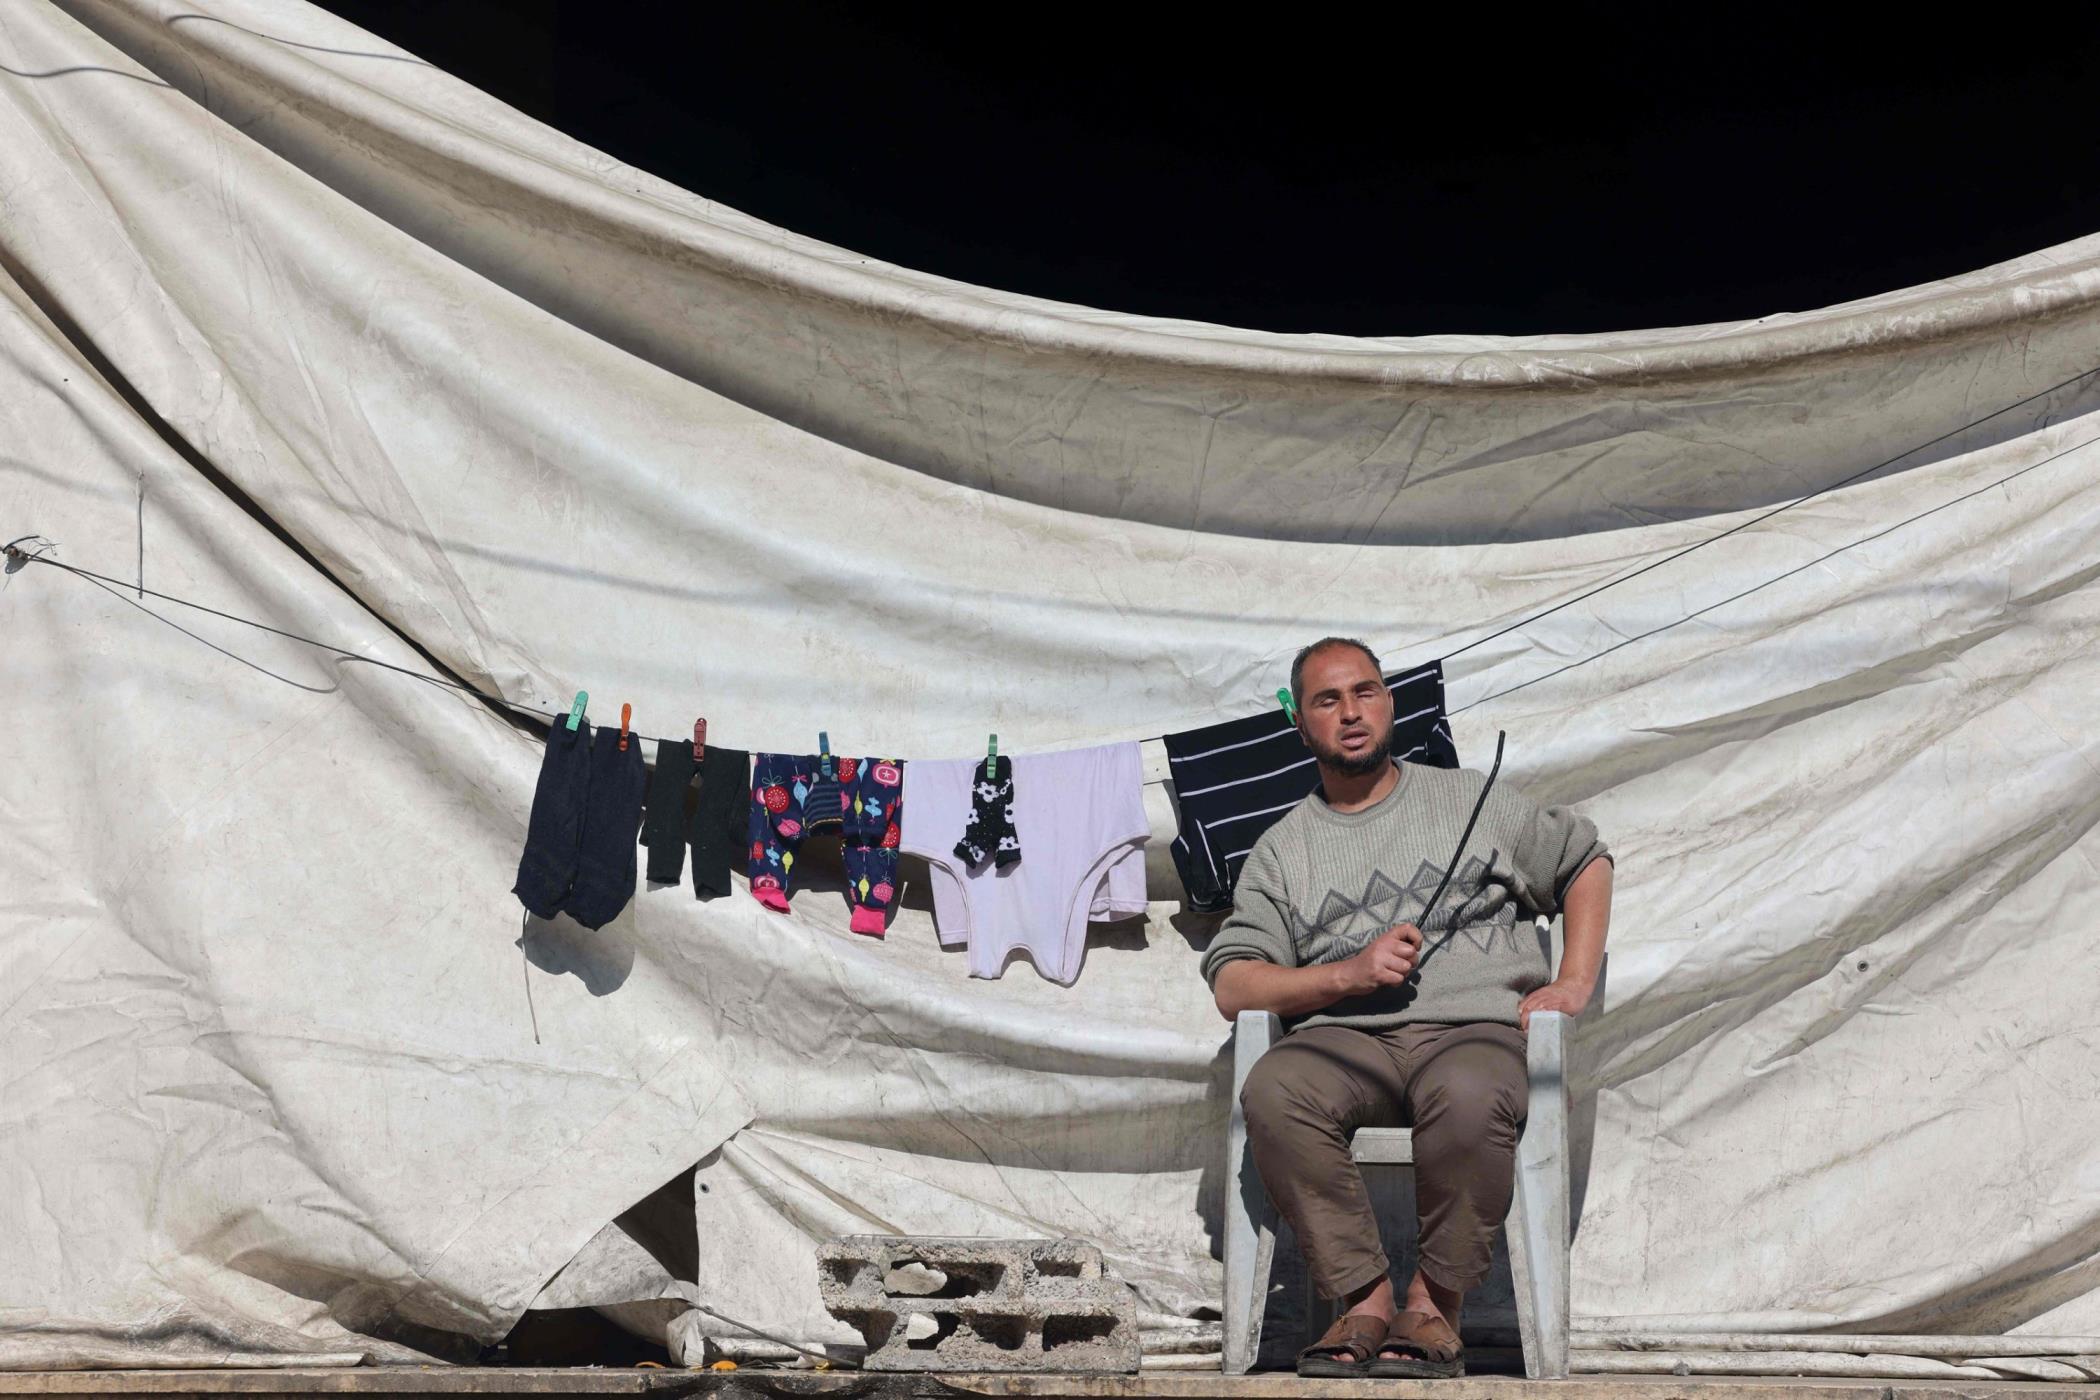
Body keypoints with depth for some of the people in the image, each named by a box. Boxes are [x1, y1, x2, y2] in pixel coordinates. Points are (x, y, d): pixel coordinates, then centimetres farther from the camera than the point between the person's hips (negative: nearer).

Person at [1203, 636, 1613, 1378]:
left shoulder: (1469, 798, 20)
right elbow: (1232, 986, 9)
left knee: (1468, 1099, -39)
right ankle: (1366, 1299, -25)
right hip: (1347, 1037, 1)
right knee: (1273, 1092, -34)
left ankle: (1433, 1303, -21)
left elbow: (1585, 862, 25)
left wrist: (1573, 985, 10)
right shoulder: (1281, 849, 19)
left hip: (1475, 1028, -1)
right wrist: (1348, 974, -6)